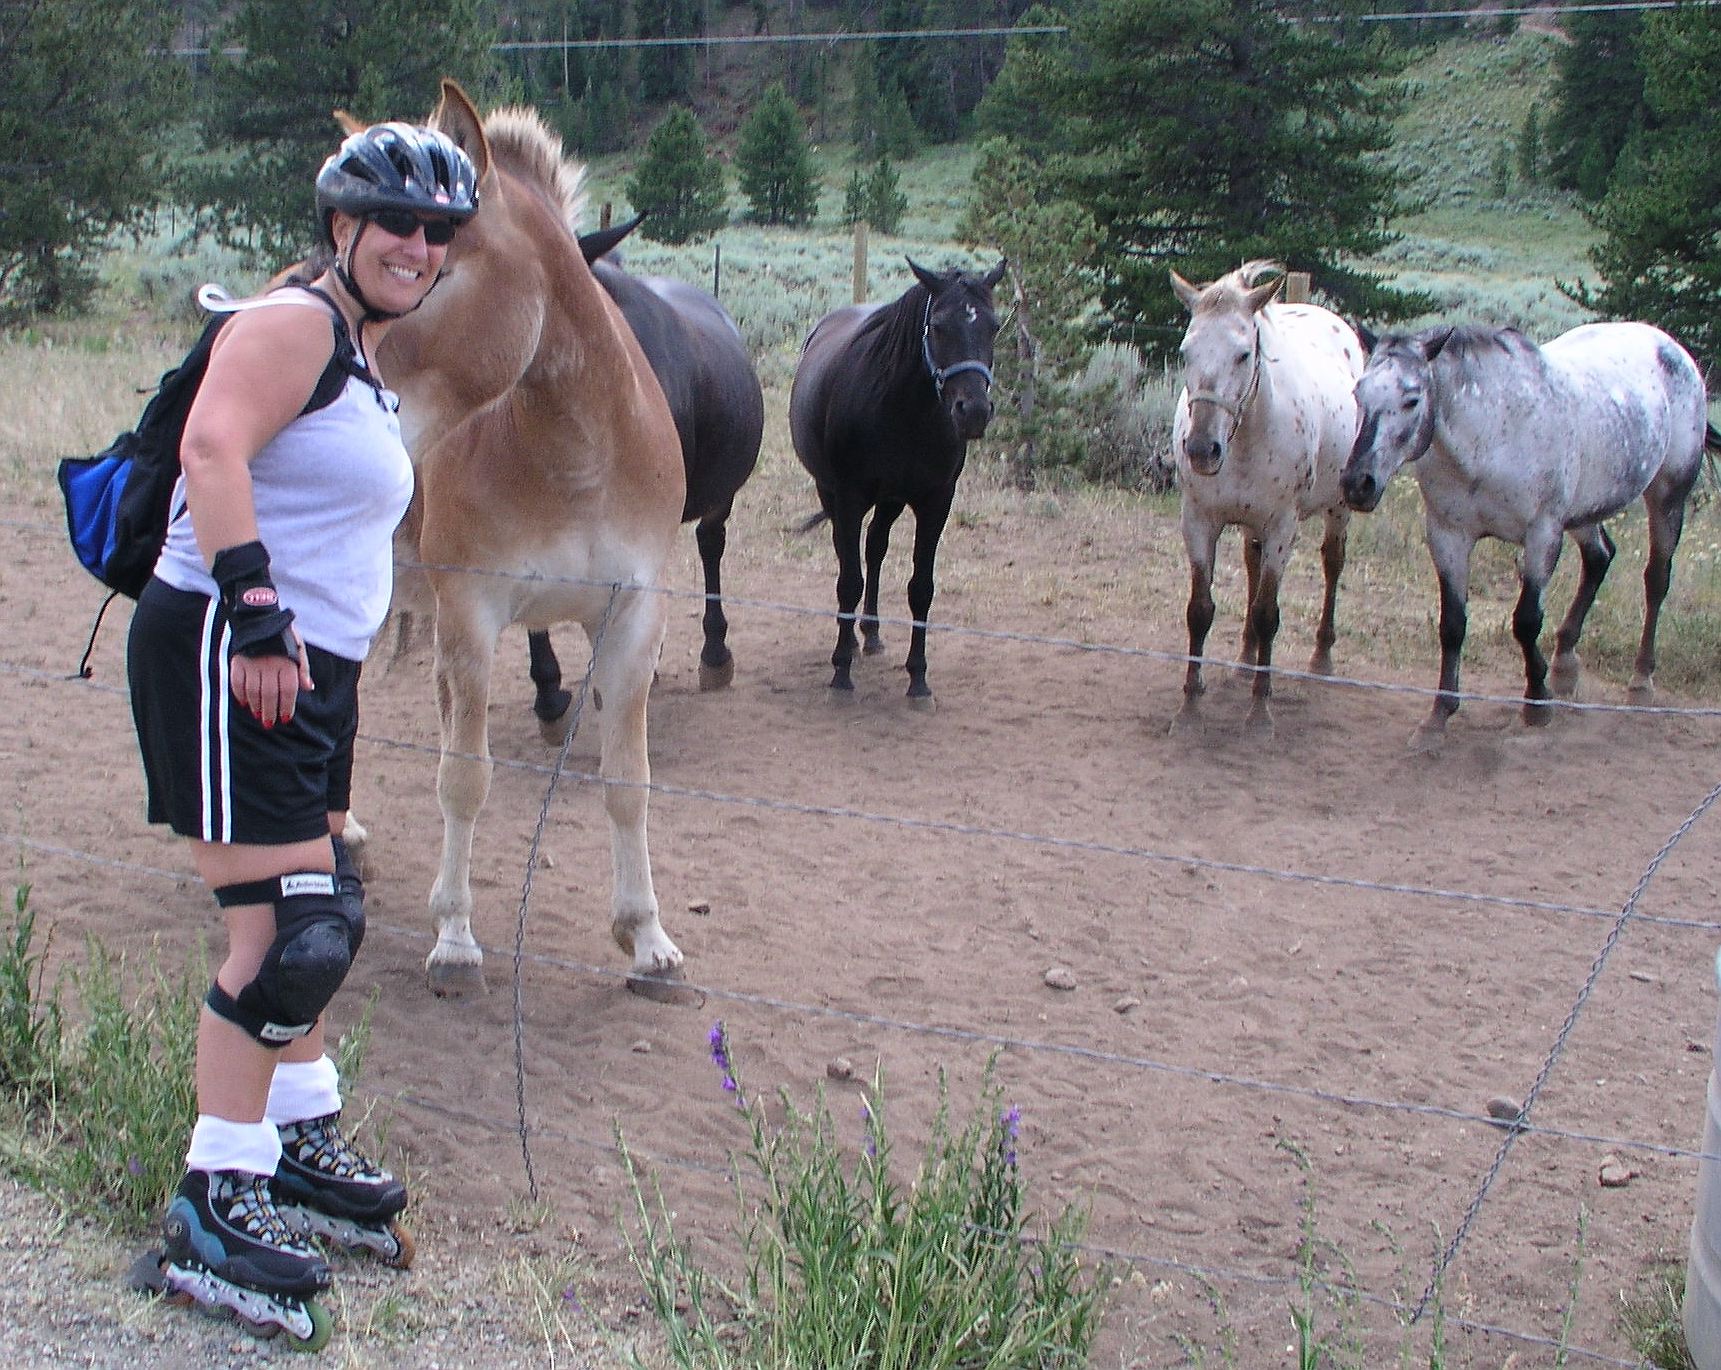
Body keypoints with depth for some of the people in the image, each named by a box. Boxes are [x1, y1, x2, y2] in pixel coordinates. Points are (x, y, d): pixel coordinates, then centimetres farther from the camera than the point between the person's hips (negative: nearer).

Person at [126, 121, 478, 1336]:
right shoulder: (293, 322, -11)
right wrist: (258, 618, -32)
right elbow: (213, 449, -26)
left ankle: (301, 1137, 35)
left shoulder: (365, 358, 19)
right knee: (291, 930, -10)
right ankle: (217, 1200, 2)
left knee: (324, 912, 18)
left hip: (306, 665, 10)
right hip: (229, 652, -10)